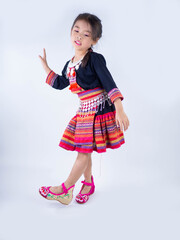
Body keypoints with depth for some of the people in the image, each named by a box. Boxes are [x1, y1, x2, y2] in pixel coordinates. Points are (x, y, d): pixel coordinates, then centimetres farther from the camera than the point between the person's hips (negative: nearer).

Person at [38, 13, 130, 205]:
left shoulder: (95, 59, -14)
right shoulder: (69, 64, 8)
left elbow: (110, 84, -18)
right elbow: (60, 84, 23)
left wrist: (120, 111, -25)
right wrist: (46, 67, 21)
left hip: (99, 112, -7)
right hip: (84, 112, 7)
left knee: (83, 152, 1)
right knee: (83, 151, 15)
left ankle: (65, 189, 13)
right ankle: (88, 183, 35)